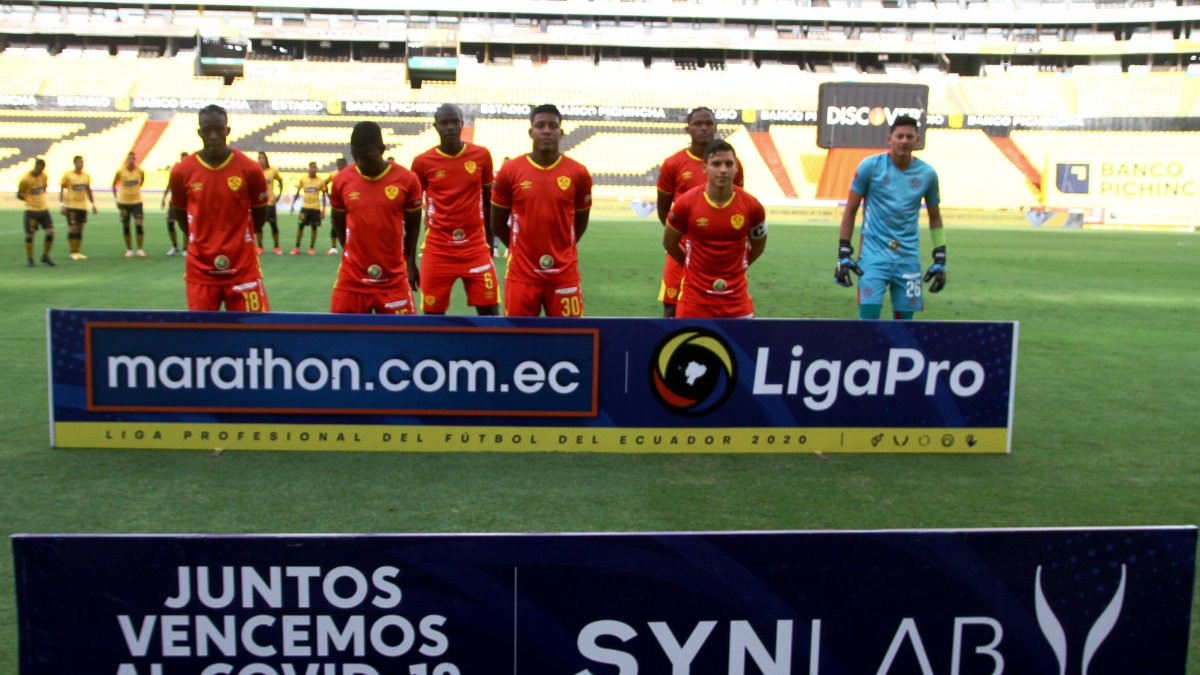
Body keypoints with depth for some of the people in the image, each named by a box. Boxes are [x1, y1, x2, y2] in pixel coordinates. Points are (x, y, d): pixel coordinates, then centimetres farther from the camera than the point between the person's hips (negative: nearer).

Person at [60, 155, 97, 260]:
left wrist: (93, 204, 16)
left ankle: (78, 252, 14)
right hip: (71, 206, -5)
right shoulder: (68, 175, -7)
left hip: (83, 206, 5)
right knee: (73, 229, -7)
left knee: (80, 229, 8)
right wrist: (62, 204, -11)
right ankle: (73, 252, -1)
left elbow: (88, 190, 18)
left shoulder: (86, 176, 8)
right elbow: (61, 190, -5)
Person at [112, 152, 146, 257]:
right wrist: (116, 197, 1)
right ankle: (129, 249, 15)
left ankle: (140, 249, -3)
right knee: (125, 226, 5)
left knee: (139, 224, -12)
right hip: (123, 201, 0)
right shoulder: (120, 171, -7)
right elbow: (114, 184, 5)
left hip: (136, 201, 0)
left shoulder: (140, 171, -6)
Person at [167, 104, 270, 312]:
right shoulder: (182, 171, -3)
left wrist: (238, 239, 9)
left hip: (243, 269, -1)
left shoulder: (250, 169, -6)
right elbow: (180, 213, 12)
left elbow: (259, 214, 7)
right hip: (200, 270, 1)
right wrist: (202, 242, 10)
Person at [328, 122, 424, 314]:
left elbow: (413, 225, 6)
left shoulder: (406, 180, -7)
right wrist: (356, 253, 12)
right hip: (352, 279, 1)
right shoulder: (341, 181, -3)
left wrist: (410, 262, 10)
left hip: (393, 280, -1)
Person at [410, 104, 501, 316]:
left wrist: (489, 241, 14)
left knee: (490, 312, -2)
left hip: (476, 247, 1)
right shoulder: (423, 162, -2)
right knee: (433, 312, 3)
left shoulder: (481, 156, 1)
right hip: (437, 250, -1)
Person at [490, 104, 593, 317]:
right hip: (522, 273, 0)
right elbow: (497, 224, 7)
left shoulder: (578, 173, -1)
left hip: (564, 273, 1)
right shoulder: (510, 172, -3)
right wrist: (522, 249, 12)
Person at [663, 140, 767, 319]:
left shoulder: (751, 206, -7)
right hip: (695, 299, -1)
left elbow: (758, 245, 12)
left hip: (737, 300, 1)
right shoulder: (686, 203, -11)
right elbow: (669, 243, 5)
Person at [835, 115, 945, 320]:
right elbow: (850, 210, 2)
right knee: (868, 315, -12)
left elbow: (935, 218, 16)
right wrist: (843, 255, -2)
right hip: (874, 255, -3)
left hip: (908, 257, 3)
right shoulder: (870, 166, -3)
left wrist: (940, 260, 10)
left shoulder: (927, 174, 5)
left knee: (904, 319, 6)